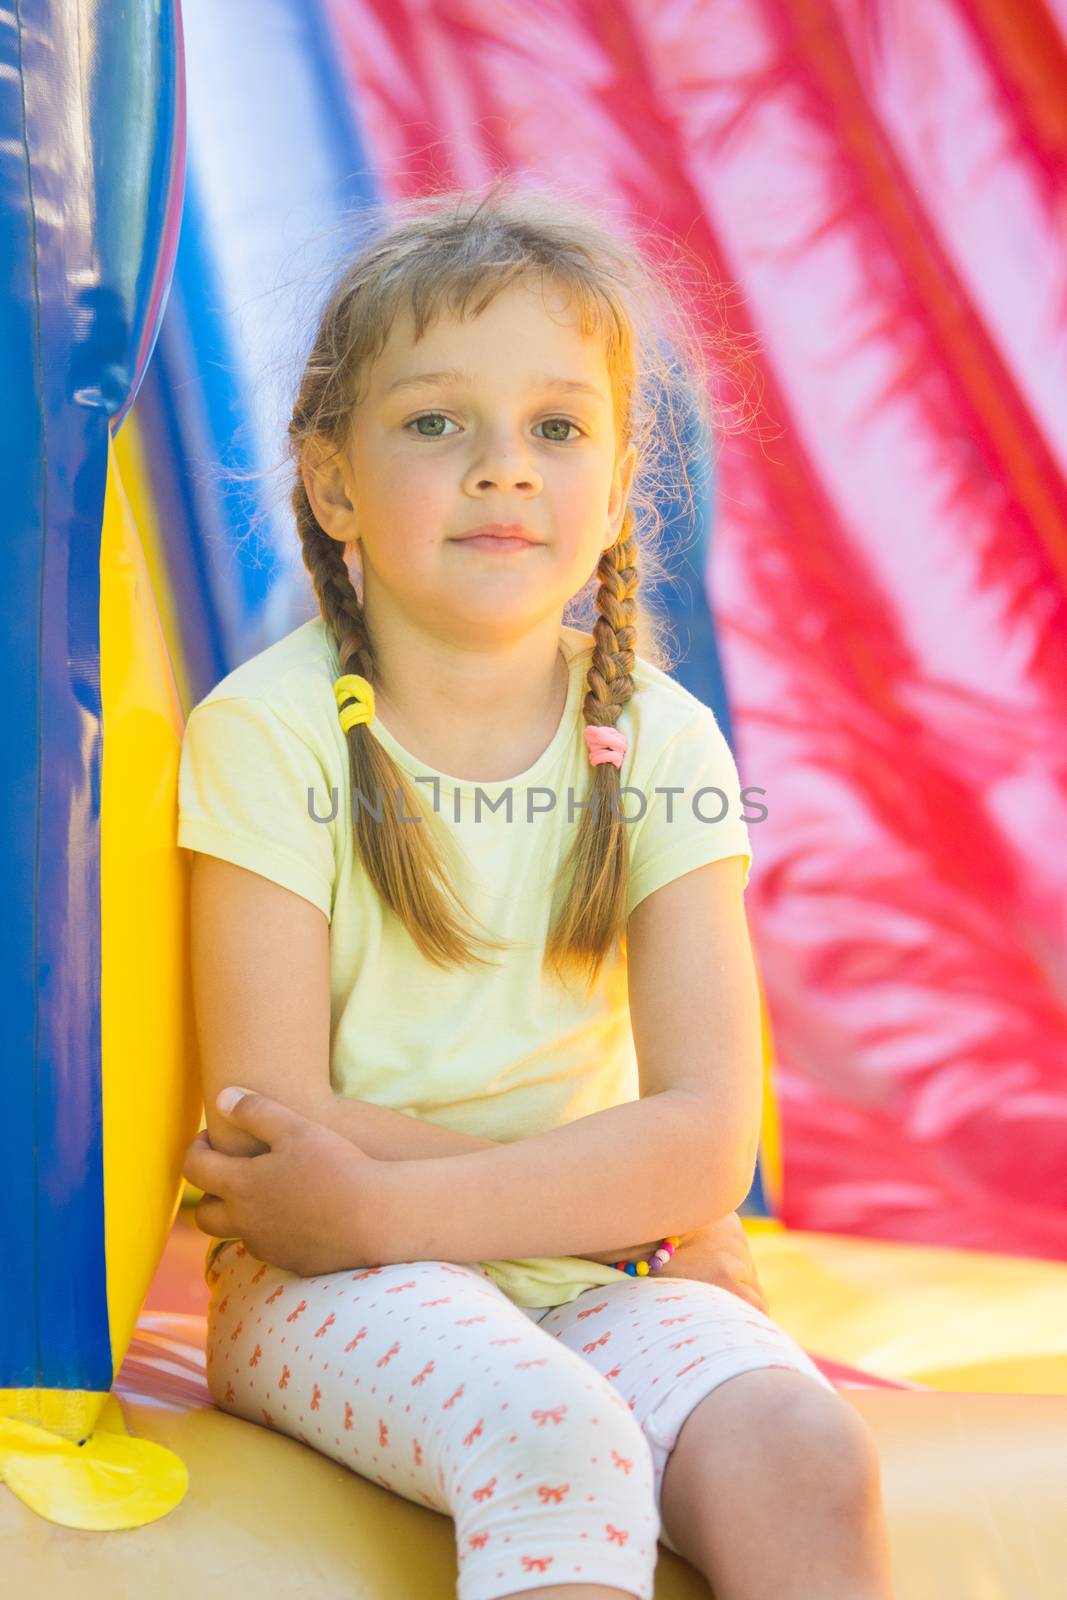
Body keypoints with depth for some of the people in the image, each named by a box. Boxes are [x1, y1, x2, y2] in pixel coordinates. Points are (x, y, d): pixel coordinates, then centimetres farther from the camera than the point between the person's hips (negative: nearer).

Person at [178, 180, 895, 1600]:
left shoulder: (660, 744, -1)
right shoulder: (267, 733, -8)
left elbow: (704, 1144, -9)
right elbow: (269, 1126, -13)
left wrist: (386, 1203, -20)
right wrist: (605, 1184, -13)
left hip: (591, 1275, 3)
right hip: (329, 1286, -3)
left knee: (806, 1458, -26)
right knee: (559, 1447, -34)